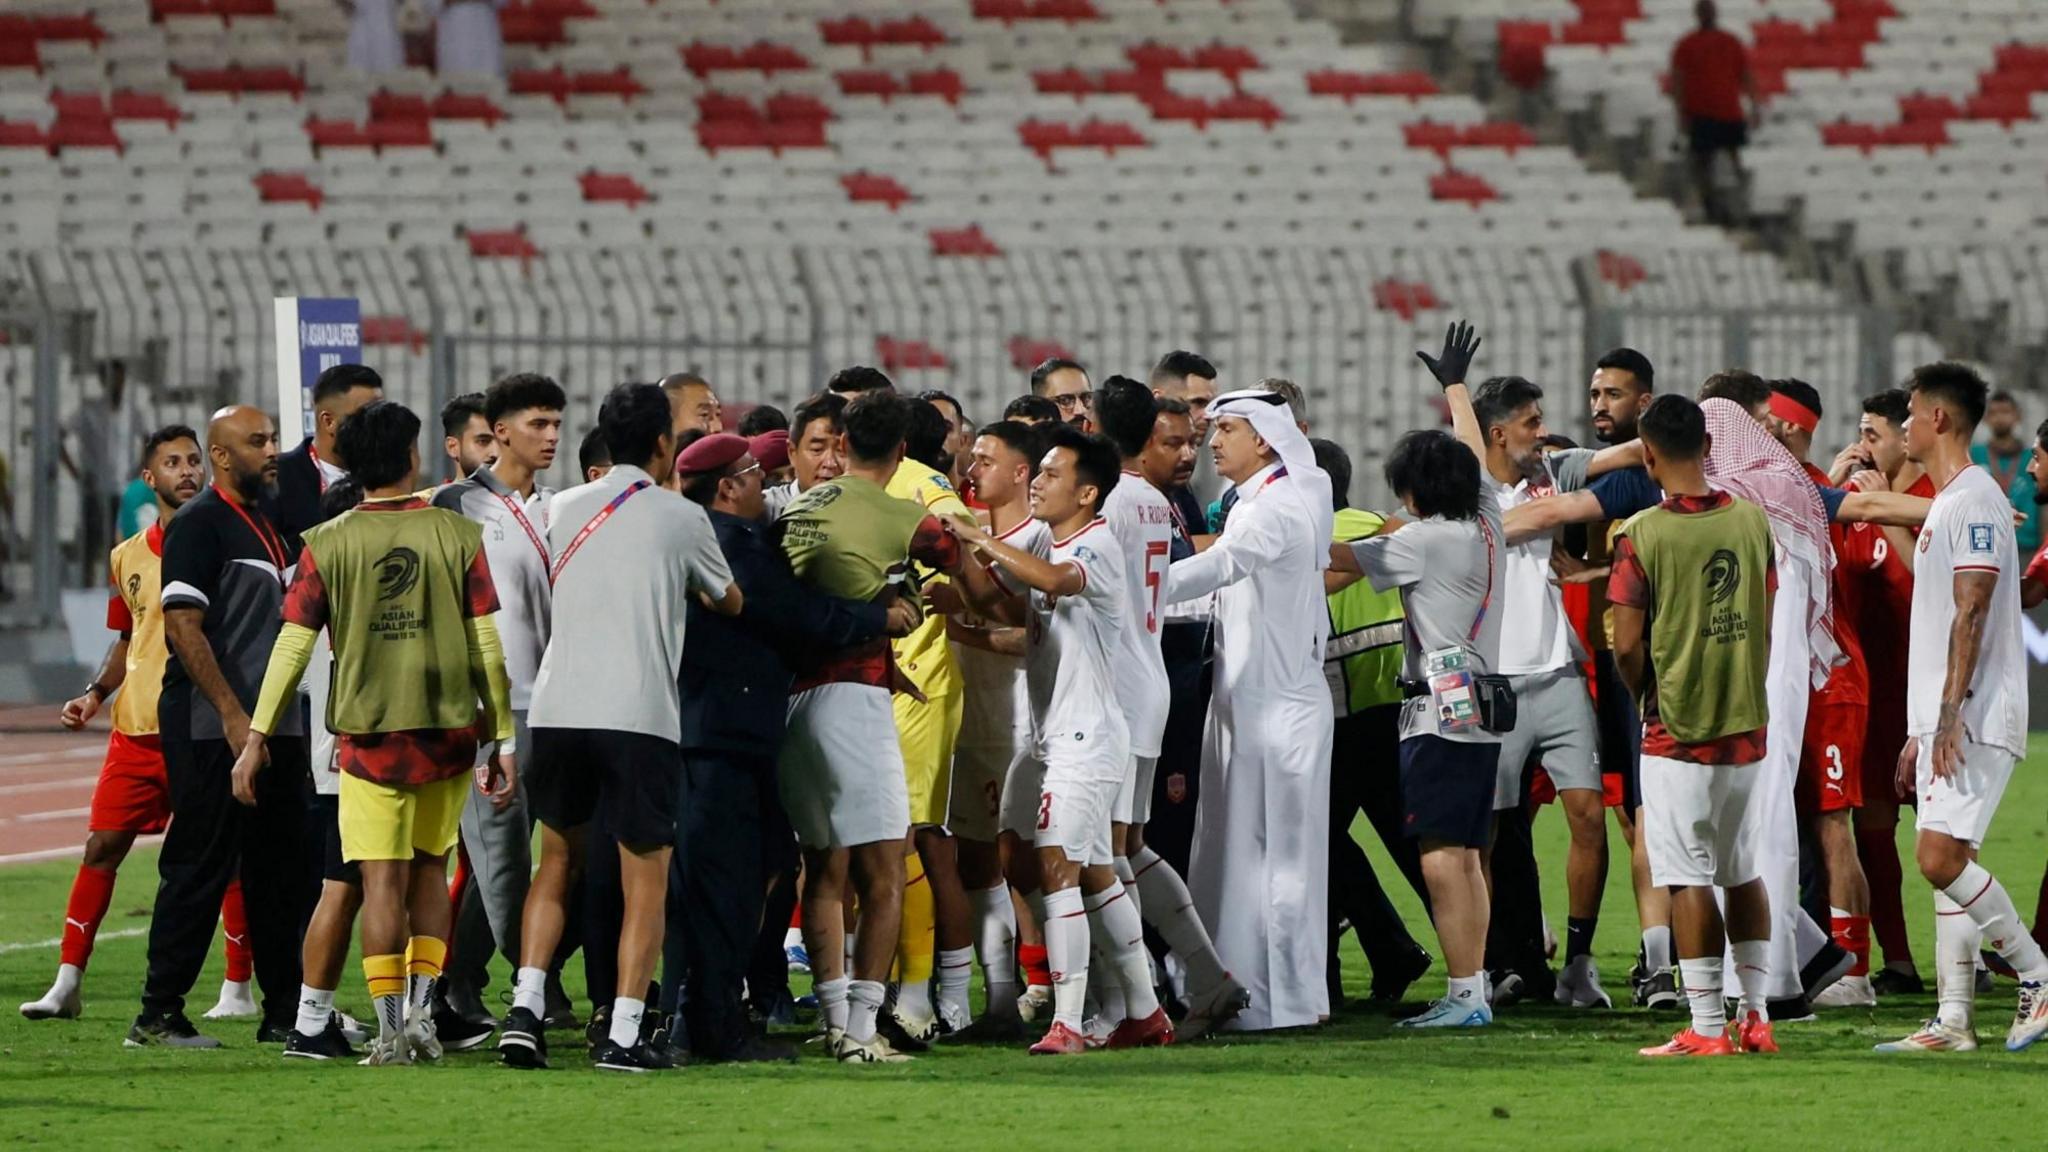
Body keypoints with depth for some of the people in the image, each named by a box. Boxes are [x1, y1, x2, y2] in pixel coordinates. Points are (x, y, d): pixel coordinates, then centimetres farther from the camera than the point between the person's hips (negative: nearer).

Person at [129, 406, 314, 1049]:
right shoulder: (199, 524, -9)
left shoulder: (268, 524, 17)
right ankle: (159, 1015, -3)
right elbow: (183, 627, -17)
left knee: (283, 873, 9)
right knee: (199, 869, -7)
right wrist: (232, 716, -21)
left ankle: (284, 1012, 15)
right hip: (211, 730, -9)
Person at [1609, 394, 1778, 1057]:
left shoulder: (1642, 535, -12)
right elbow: (1765, 629, 9)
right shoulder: (1752, 521, 1)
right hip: (1747, 726, 5)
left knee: (1689, 878, -1)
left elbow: (1628, 647, -11)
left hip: (1676, 730, -5)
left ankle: (1707, 1027, -2)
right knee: (1745, 872, 15)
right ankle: (1757, 1014, 17)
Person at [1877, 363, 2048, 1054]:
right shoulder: (1946, 505, 21)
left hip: (1974, 718, -10)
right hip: (1945, 719, 10)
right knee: (1946, 863, 6)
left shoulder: (1975, 501, -11)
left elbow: (1972, 615, -20)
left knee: (1941, 856, -17)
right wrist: (1921, 730, 23)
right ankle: (1953, 1019, 5)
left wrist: (1951, 714, -25)